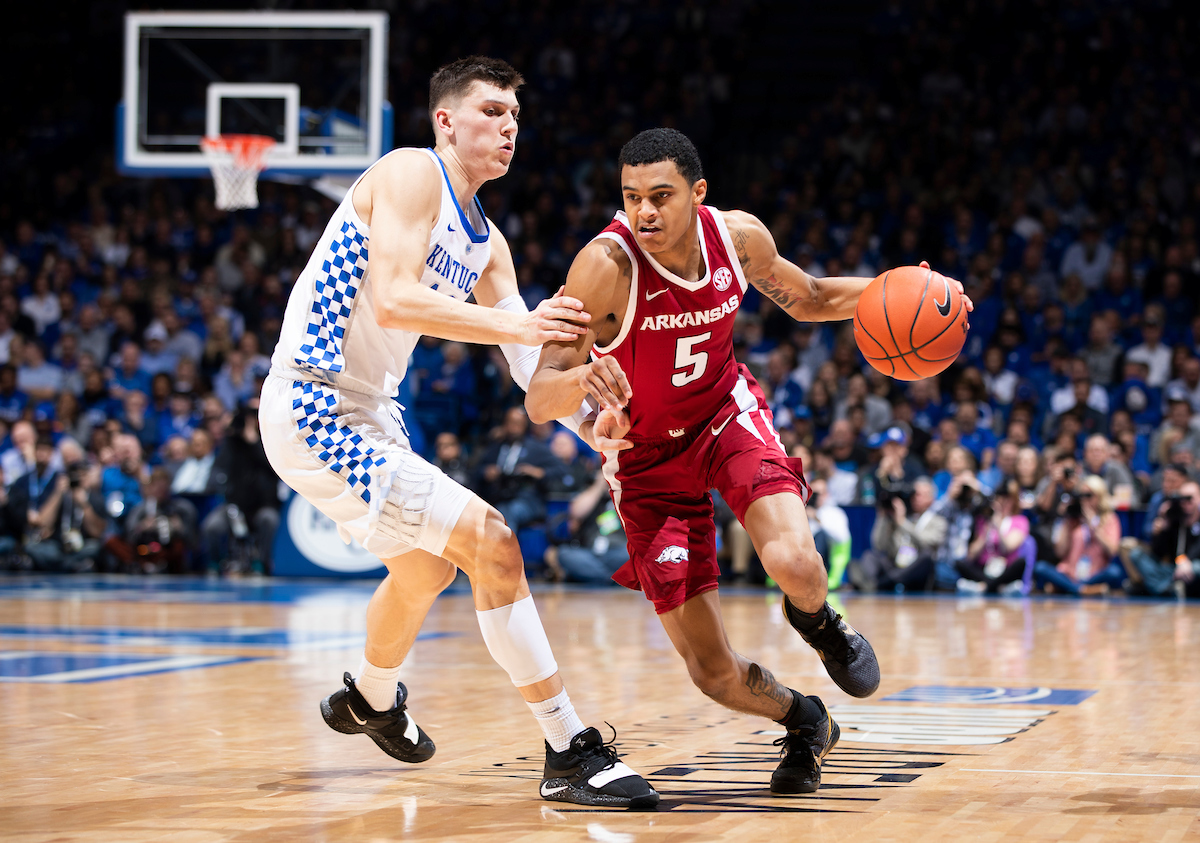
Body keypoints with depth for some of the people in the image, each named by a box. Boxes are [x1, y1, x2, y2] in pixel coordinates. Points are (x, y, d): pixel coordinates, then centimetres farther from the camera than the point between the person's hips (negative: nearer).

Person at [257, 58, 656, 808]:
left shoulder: (485, 241, 13)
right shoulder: (411, 176, -14)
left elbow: (531, 362, 8)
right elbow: (393, 300, -28)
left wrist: (584, 398, -13)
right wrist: (517, 325, -31)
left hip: (368, 412, 11)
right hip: (314, 414, -11)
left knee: (428, 566, 32)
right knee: (490, 543, -17)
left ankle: (371, 698, 60)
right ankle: (572, 753, -14)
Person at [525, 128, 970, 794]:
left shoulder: (739, 238, -14)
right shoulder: (606, 265, -29)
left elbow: (807, 299, 9)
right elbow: (539, 403, -31)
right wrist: (583, 377, -54)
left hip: (727, 416, 2)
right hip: (648, 458, -2)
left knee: (793, 563, -29)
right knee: (712, 673, -5)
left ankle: (817, 620, 10)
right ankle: (804, 724, 28)